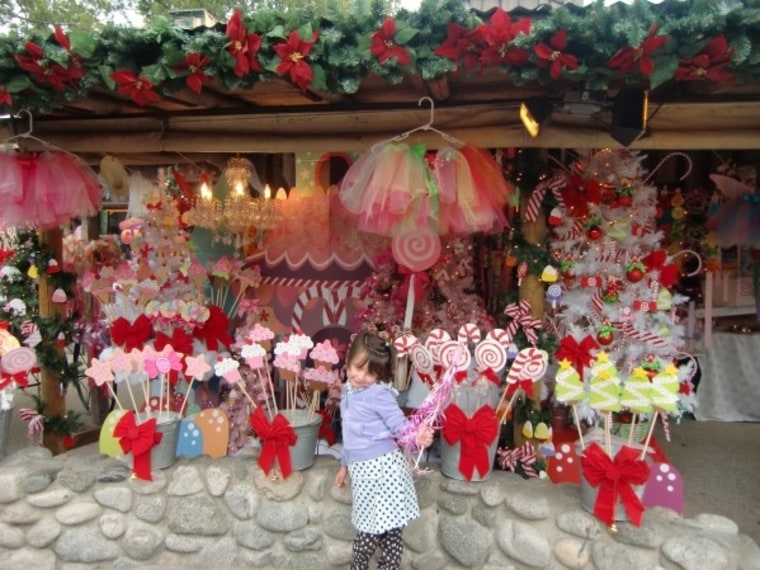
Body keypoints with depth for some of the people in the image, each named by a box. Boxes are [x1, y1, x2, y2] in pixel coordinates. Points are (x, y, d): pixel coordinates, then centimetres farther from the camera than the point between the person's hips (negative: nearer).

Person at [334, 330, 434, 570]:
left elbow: (399, 424, -18)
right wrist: (345, 464, 27)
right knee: (372, 524, 17)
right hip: (362, 469, 7)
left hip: (382, 466, -7)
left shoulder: (379, 393, -13)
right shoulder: (348, 391, 12)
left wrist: (418, 436, -39)